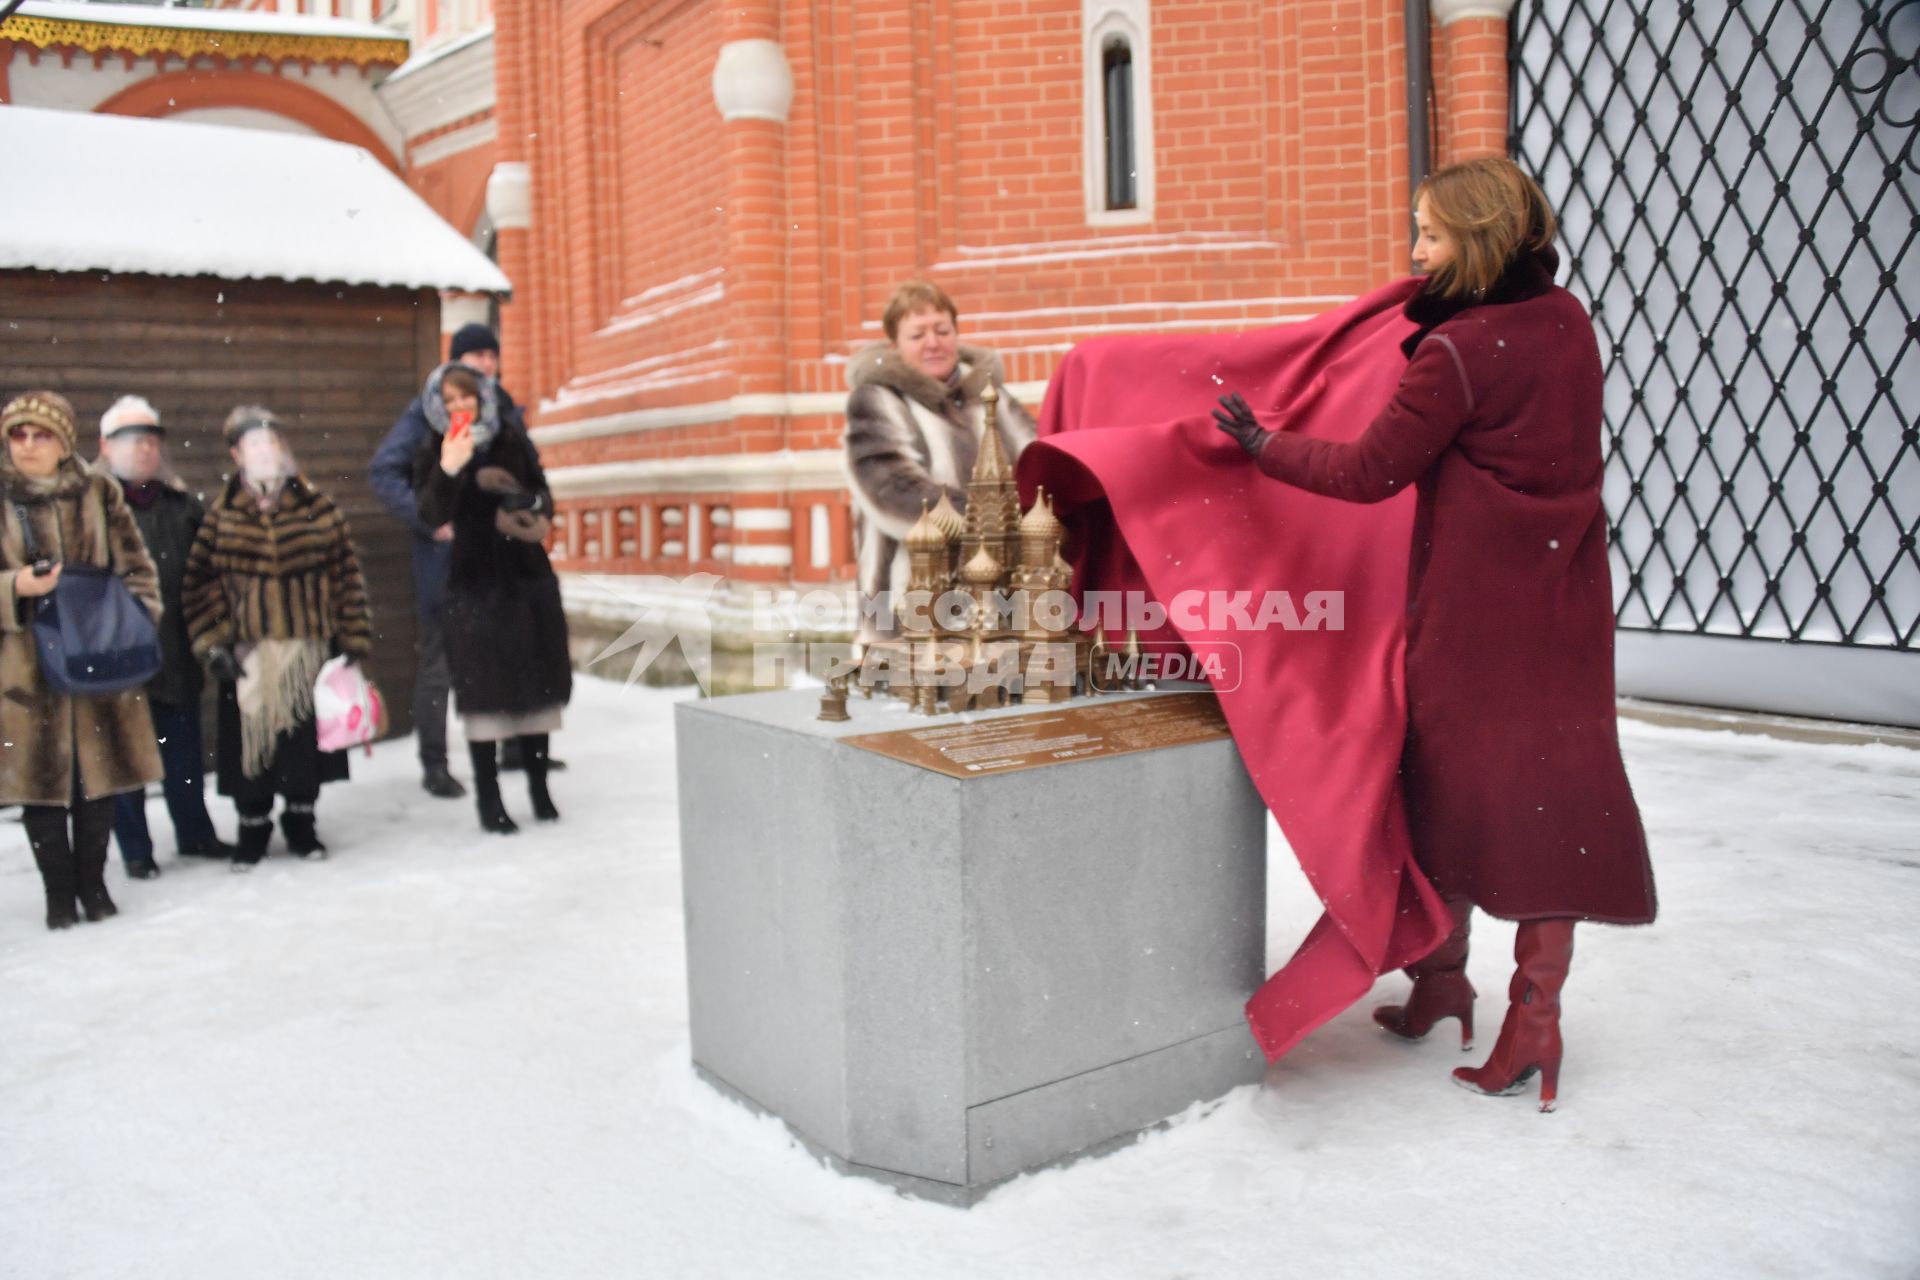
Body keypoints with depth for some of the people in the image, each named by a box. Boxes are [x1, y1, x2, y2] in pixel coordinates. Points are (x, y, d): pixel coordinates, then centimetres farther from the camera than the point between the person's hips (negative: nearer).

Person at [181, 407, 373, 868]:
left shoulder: (318, 508, 2)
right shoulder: (222, 517, 1)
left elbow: (345, 577, 2)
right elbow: (200, 585, 0)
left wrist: (353, 639, -1)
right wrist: (213, 645, -7)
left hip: (308, 648, 0)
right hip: (247, 654, 0)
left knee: (306, 737, 9)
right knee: (248, 739, 5)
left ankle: (301, 818, 28)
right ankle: (253, 824, 24)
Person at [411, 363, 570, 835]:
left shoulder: (511, 438, 4)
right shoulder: (434, 451, -4)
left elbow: (539, 489, 16)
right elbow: (432, 514, -19)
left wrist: (541, 514, -5)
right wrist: (447, 471, -36)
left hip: (528, 575, 3)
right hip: (474, 581, -3)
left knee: (536, 681, 6)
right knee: (482, 689, -2)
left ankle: (539, 787, 19)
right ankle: (488, 799, 6)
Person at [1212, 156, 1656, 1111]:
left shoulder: (1455, 352, -16)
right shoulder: (1567, 321, 5)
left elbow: (1369, 472, -11)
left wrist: (1261, 443, -1)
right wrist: (1439, 294, 30)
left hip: (1472, 604, -6)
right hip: (1564, 602, 6)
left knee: (1449, 781, 10)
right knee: (1552, 788, 7)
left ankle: (1441, 980, 26)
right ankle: (1535, 1014, 9)